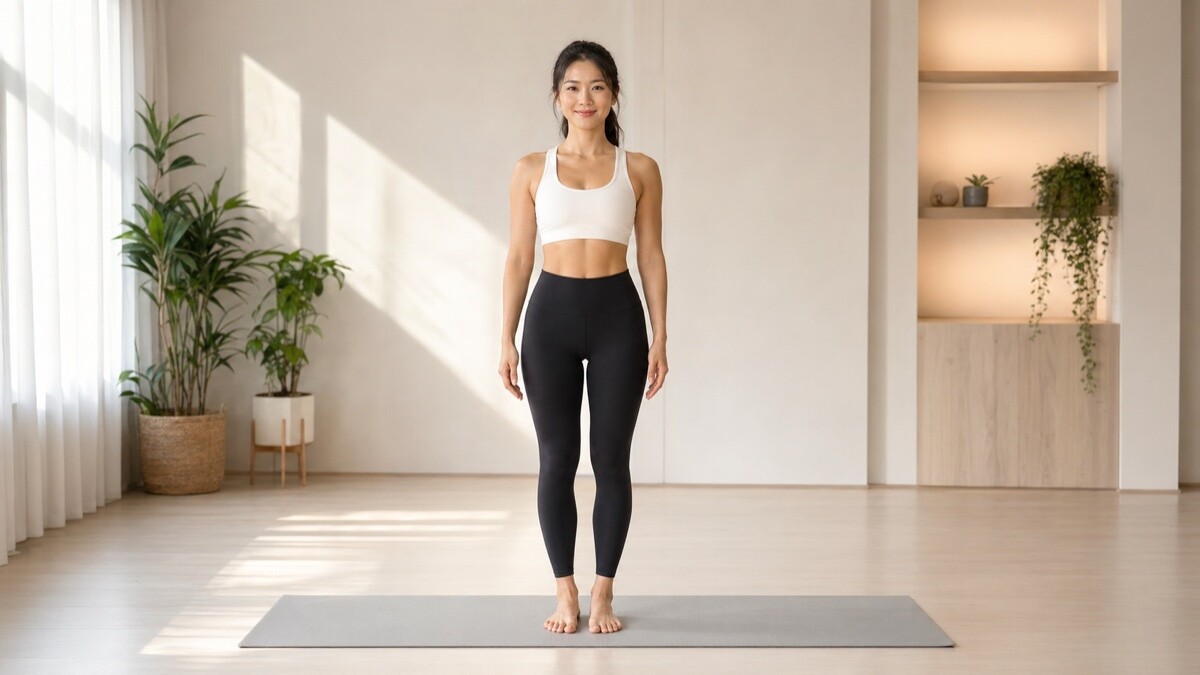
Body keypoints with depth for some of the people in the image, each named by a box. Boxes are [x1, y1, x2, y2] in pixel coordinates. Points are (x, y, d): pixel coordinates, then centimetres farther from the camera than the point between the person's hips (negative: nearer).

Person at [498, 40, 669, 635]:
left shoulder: (640, 170, 5)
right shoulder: (531, 170, 5)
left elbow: (651, 257, 5)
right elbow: (519, 257, 5)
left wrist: (659, 337, -1)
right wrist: (507, 339, 0)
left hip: (617, 315, 0)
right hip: (551, 314, 0)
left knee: (611, 459, 3)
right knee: (557, 460, 3)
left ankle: (603, 594, 16)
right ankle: (565, 593, 16)